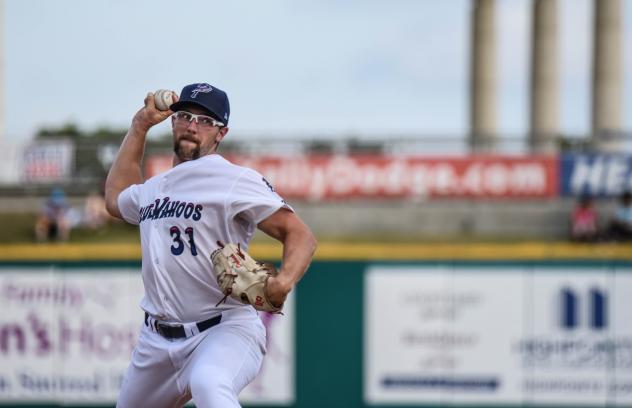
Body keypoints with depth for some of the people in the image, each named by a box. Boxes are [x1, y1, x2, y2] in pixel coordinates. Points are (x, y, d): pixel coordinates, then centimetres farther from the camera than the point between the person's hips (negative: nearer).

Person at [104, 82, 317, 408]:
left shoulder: (234, 180, -7)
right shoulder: (152, 189, 16)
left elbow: (301, 235, -13)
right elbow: (115, 198, 39)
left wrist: (283, 283, -35)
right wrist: (139, 126, 30)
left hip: (224, 330, -8)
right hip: (157, 339, 8)